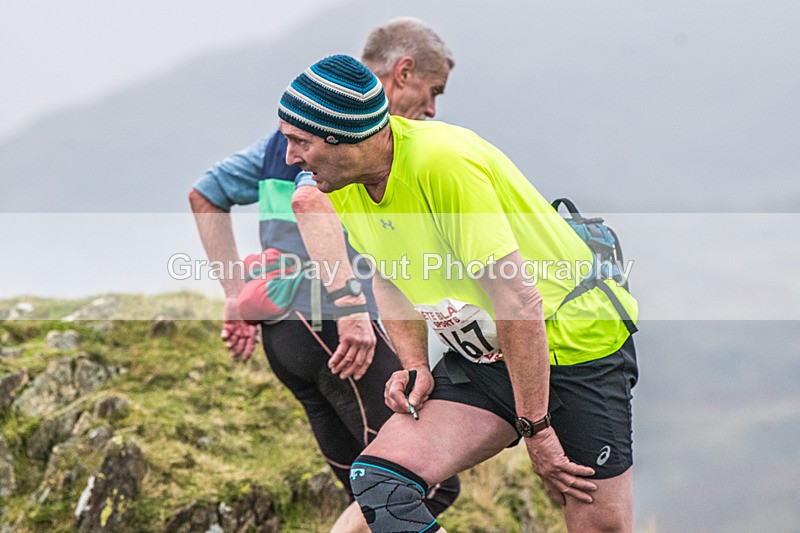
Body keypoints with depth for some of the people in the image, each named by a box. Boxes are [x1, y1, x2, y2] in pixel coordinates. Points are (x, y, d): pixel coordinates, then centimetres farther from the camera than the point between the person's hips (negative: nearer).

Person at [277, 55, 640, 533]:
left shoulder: (443, 162, -27)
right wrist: (415, 365, 0)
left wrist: (535, 430, -22)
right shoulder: (341, 184, -3)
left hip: (576, 344, -6)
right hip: (481, 361, 6)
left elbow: (519, 301, -26)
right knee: (378, 481, -16)